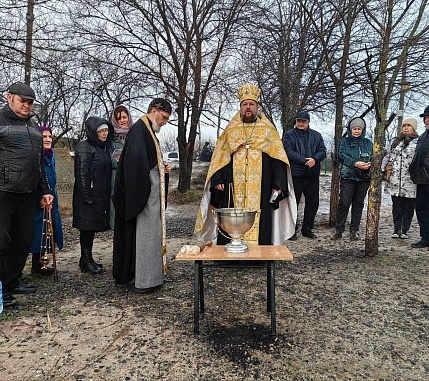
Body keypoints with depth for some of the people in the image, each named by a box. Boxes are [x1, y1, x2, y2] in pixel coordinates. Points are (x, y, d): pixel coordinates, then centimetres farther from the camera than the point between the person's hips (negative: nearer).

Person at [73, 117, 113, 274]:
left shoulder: (105, 147, 16)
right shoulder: (84, 147, -10)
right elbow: (82, 172, -16)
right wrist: (86, 195, -20)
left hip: (101, 195, 8)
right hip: (89, 195, -8)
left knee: (92, 226, 13)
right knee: (87, 226, -1)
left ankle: (87, 259, 22)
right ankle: (86, 260, 9)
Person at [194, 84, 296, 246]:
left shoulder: (268, 131, 9)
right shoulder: (230, 131, 14)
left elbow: (278, 160, 4)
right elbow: (219, 158, 11)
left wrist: (278, 185, -7)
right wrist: (218, 180, -2)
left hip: (261, 191, -1)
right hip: (233, 192, 1)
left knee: (260, 225, 0)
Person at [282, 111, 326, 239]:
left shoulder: (316, 135, 14)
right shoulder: (289, 135, 2)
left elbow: (322, 151, 5)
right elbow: (289, 152, -11)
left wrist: (314, 159, -16)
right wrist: (305, 161, -20)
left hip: (312, 176, 4)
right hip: (295, 175, -4)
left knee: (313, 203, 9)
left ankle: (307, 229, 23)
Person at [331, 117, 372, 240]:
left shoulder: (368, 143, 14)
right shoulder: (344, 141, 6)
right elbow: (342, 156, -8)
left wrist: (369, 164, -14)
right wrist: (356, 163, -22)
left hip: (363, 178, 3)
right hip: (347, 176, -3)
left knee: (358, 204, 6)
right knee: (344, 203, -8)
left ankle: (354, 230, 14)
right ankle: (339, 230, 1)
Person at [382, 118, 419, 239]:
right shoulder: (394, 141, 16)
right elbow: (387, 155, 20)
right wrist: (384, 167, 4)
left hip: (410, 181, -3)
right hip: (394, 181, 3)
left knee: (408, 207, 4)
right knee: (396, 206, 9)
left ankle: (405, 230, 13)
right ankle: (396, 229, 17)